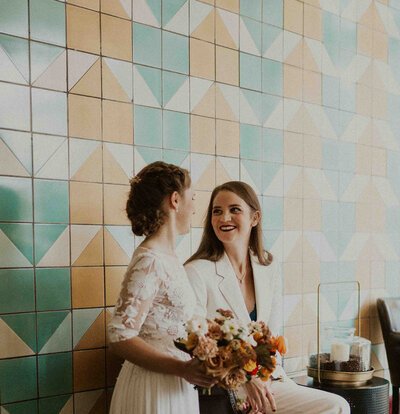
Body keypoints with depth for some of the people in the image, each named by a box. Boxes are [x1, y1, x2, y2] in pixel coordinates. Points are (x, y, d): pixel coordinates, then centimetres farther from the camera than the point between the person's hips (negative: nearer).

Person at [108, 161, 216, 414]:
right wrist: (182, 368, -26)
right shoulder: (149, 262, -19)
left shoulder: (169, 258, 8)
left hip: (175, 386, 9)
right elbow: (121, 338, -22)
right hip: (154, 391, -9)